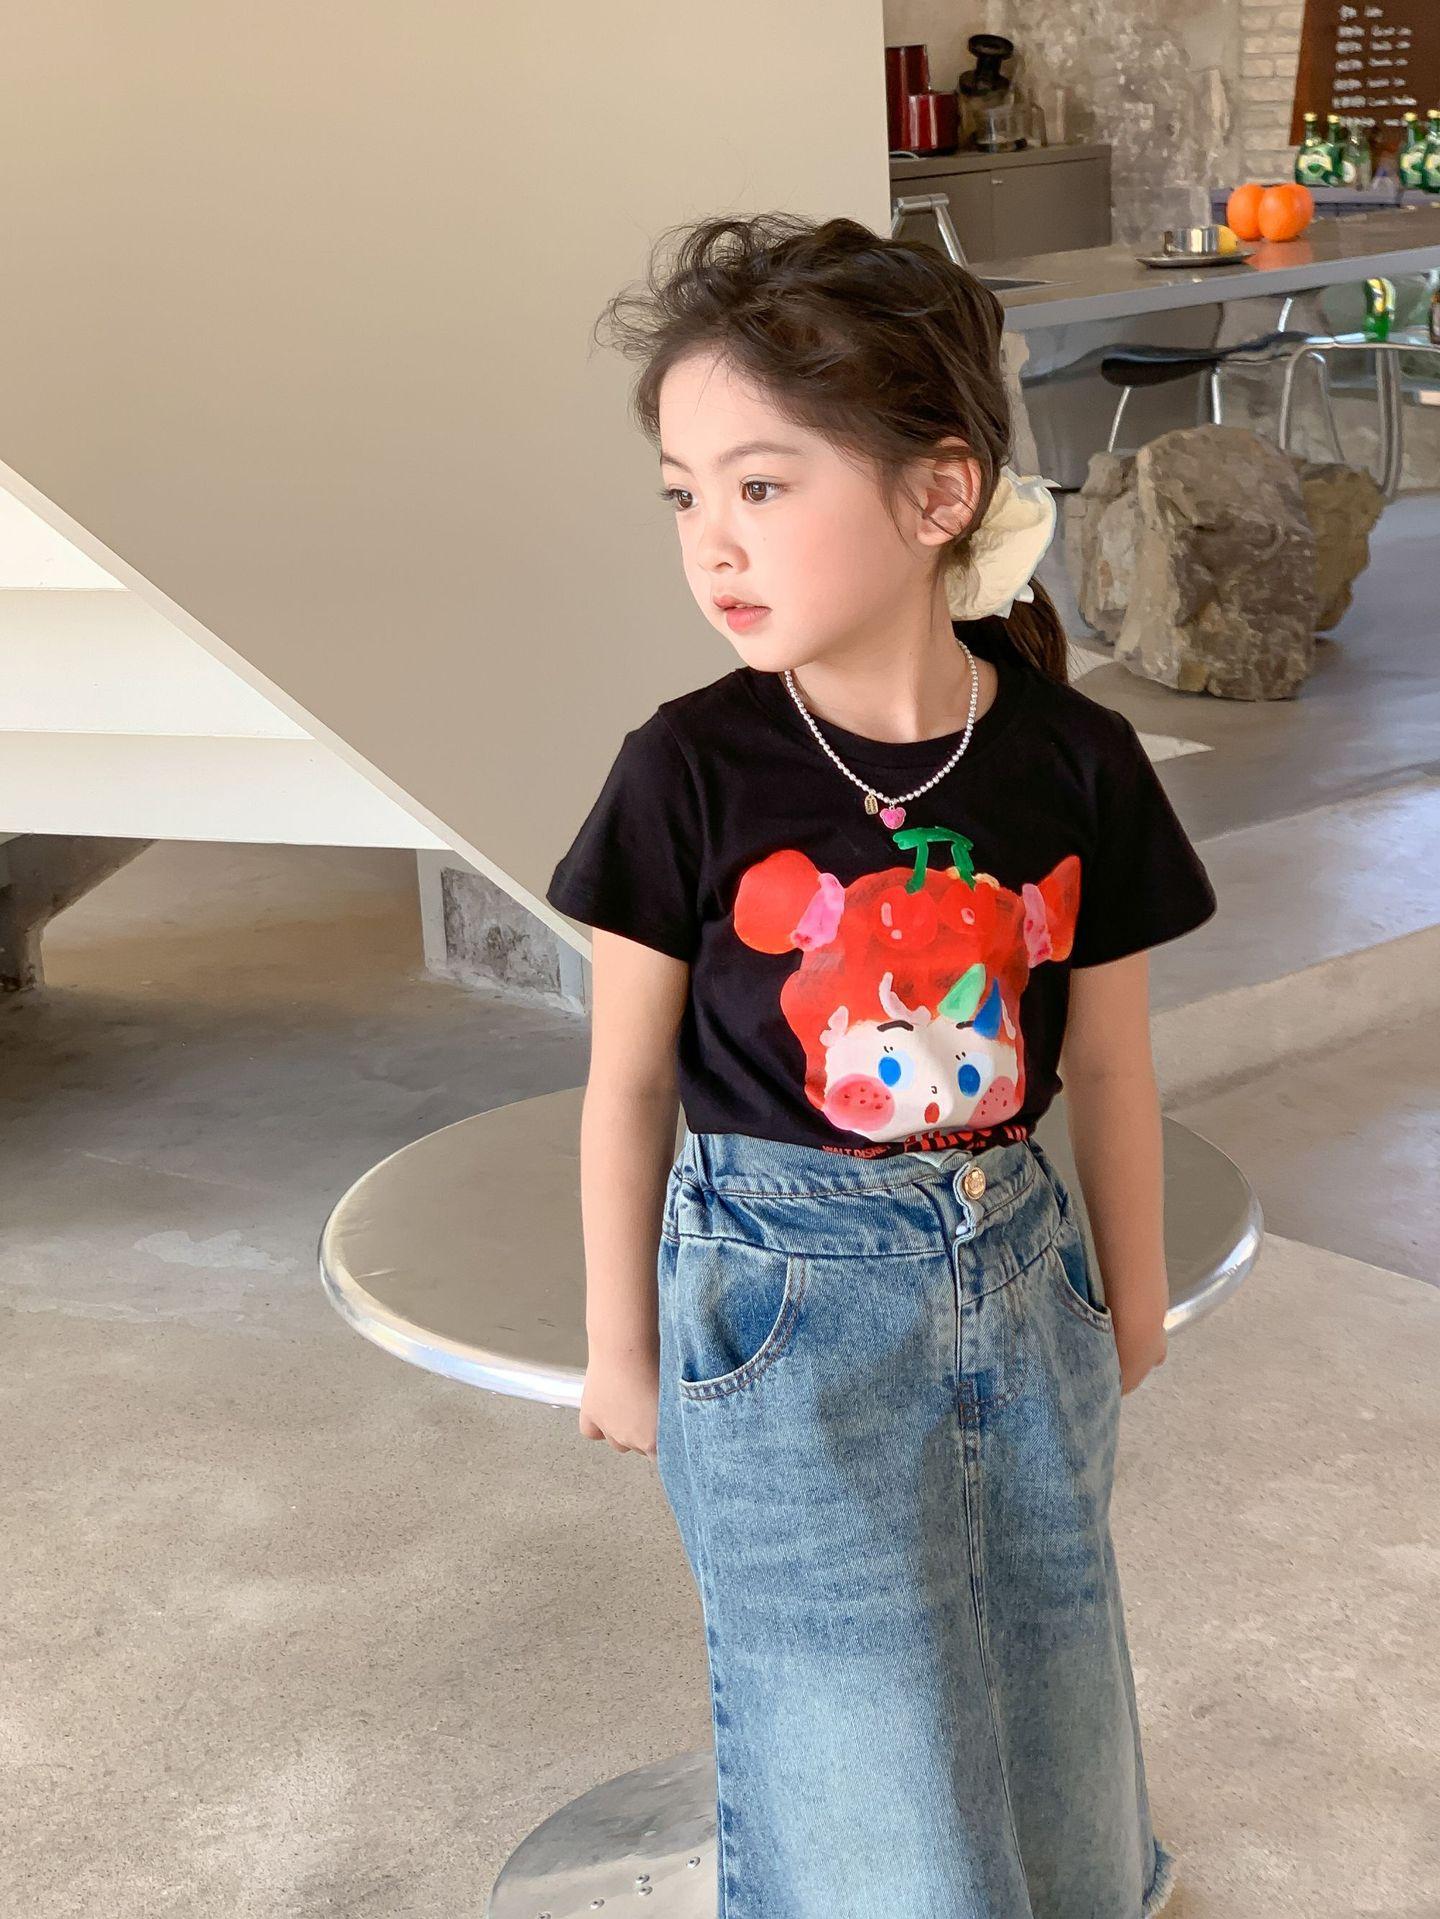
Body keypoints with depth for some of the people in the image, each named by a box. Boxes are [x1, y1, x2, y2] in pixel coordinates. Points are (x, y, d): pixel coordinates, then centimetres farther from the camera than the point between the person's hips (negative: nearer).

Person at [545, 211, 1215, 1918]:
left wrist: (1132, 1297, 15)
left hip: (1014, 1274, 3)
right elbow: (628, 1077, -4)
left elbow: (1107, 1065, 4)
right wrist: (621, 1345, 3)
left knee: (1045, 1713, 18)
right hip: (783, 1296, -3)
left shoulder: (1073, 765, -8)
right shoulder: (691, 773, -13)